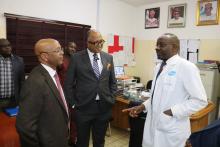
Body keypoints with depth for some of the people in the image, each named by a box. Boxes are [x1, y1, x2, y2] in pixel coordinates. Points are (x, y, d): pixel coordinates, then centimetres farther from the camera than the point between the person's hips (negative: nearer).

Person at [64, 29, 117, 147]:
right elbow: (68, 84, -2)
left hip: (104, 107, 3)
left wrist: (111, 99, 4)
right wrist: (73, 103, -3)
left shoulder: (108, 57, 4)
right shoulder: (77, 58, -6)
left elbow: (112, 82, 11)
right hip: (84, 107, -2)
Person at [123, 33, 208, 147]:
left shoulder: (187, 67, -16)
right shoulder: (159, 67, 8)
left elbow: (200, 100, -16)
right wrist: (143, 106, 3)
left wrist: (172, 111, -20)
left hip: (171, 130, -7)